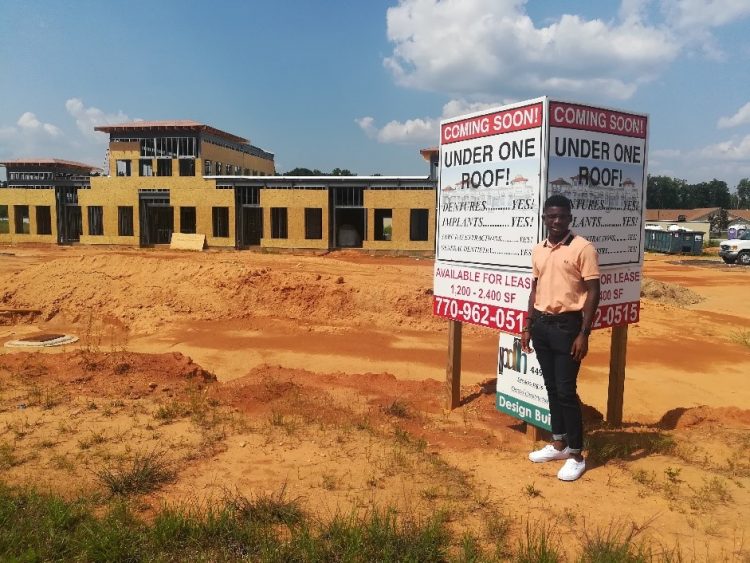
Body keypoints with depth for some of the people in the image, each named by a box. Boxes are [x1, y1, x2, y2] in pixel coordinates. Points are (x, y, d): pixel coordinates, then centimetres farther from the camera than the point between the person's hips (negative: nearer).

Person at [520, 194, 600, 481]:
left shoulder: (583, 248, -10)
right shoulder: (538, 250, 9)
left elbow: (593, 292, -11)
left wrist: (583, 334, -15)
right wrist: (528, 327, 13)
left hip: (567, 325, -6)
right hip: (541, 324, 6)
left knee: (566, 390, -3)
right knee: (551, 387, 14)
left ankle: (576, 456, 12)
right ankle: (559, 444, 28)